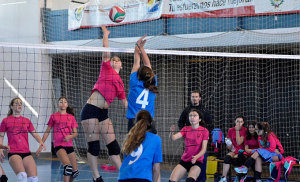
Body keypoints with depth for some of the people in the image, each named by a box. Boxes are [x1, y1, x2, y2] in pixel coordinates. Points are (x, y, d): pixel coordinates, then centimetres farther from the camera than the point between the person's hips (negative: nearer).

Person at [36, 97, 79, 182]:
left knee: (75, 171, 1)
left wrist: (70, 136, -13)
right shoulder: (53, 116, 6)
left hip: (69, 145, 4)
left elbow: (75, 133, 10)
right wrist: (41, 145, 6)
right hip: (58, 145, -4)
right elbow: (47, 132, 9)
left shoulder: (71, 117, 12)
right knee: (68, 167, -28)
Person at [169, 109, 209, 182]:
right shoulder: (186, 129, 6)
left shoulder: (204, 131, -3)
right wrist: (172, 132, -33)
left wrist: (196, 157, -28)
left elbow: (204, 149, -9)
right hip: (184, 160, 4)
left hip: (197, 161, -4)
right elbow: (174, 138, -10)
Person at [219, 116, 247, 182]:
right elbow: (228, 145, 10)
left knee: (235, 158, -33)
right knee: (227, 157, -30)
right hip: (233, 151, 3)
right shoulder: (231, 130, 9)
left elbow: (239, 143, -12)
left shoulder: (245, 130, -1)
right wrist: (229, 146, -13)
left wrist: (237, 131, -11)